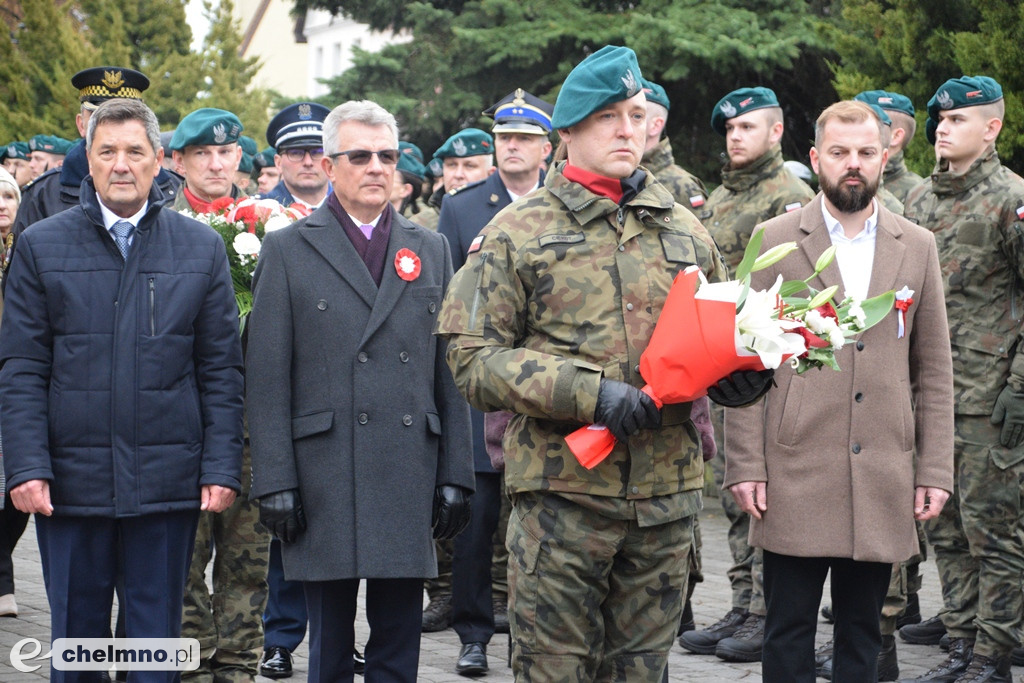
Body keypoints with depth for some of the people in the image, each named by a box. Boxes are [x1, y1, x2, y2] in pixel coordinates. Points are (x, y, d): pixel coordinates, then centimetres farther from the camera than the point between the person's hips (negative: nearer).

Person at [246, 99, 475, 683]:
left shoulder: (431, 250, 13)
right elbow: (267, 378, 0)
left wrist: (456, 475, 5)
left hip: (411, 478, 2)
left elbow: (450, 372, 11)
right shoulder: (288, 251, 4)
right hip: (324, 478, -2)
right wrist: (274, 481, -7)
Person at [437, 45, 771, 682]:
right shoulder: (517, 232, 0)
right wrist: (589, 392, -19)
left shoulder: (686, 230, 13)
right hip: (562, 487, -4)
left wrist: (739, 370, -3)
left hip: (667, 490, 4)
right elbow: (474, 360, -7)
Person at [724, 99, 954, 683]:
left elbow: (934, 370, 10)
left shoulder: (918, 246, 9)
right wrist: (746, 465, -6)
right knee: (789, 634, 2)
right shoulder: (776, 240, 3)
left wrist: (935, 471, 3)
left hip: (883, 480, 2)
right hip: (794, 475, -2)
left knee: (862, 634, 9)